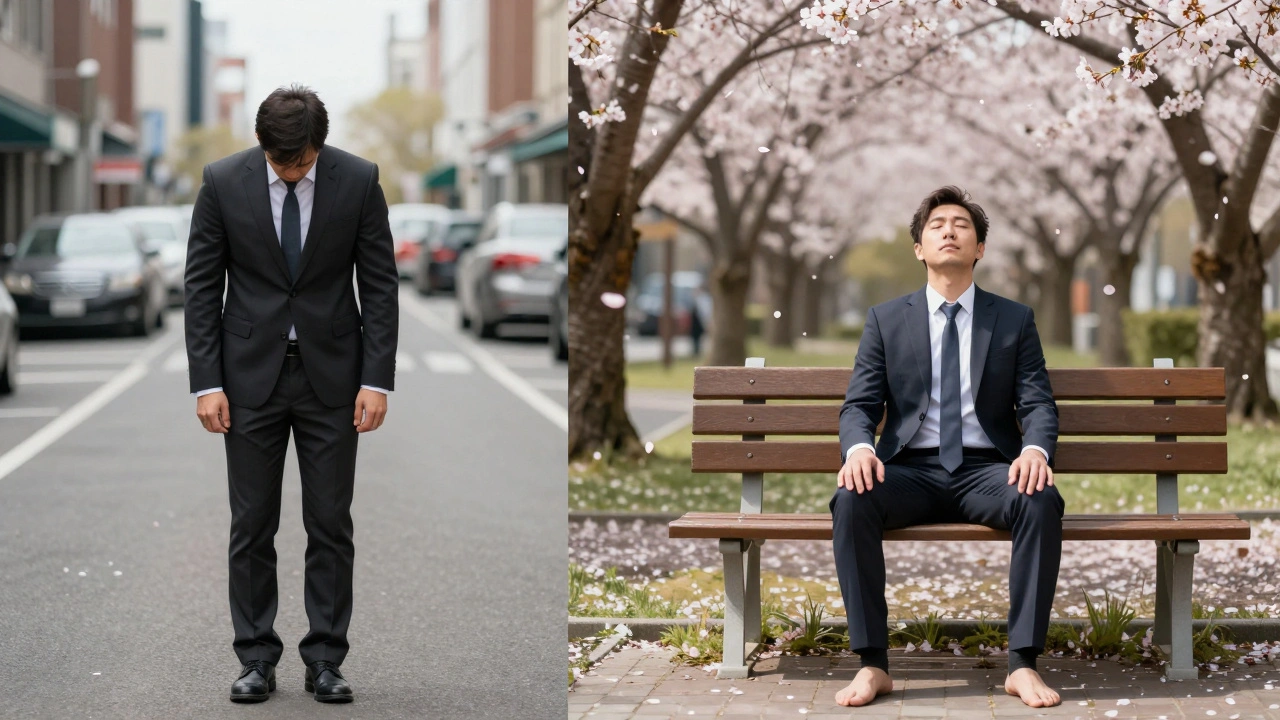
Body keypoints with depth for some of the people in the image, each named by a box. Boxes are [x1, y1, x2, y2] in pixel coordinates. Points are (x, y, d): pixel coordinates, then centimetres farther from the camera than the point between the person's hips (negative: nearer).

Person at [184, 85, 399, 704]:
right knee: (252, 525, 3)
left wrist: (376, 381, -9)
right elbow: (202, 286, -3)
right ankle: (256, 659, 13)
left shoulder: (358, 181, -8)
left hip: (330, 373, 0)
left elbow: (380, 284, -3)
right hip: (251, 374, 0)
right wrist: (207, 383, -8)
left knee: (330, 525, 3)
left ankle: (325, 661, 11)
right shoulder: (223, 181, -8)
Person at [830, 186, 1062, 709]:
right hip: (912, 469, 0)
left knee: (1042, 502, -33)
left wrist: (1036, 450, -20)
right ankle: (872, 664, -28)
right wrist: (858, 447, -19)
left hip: (986, 470, 0)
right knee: (851, 501, -32)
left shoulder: (1014, 320, 13)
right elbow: (859, 405, 5)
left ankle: (1023, 663, -28)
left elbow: (1038, 404, 4)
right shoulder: (886, 321, 13)